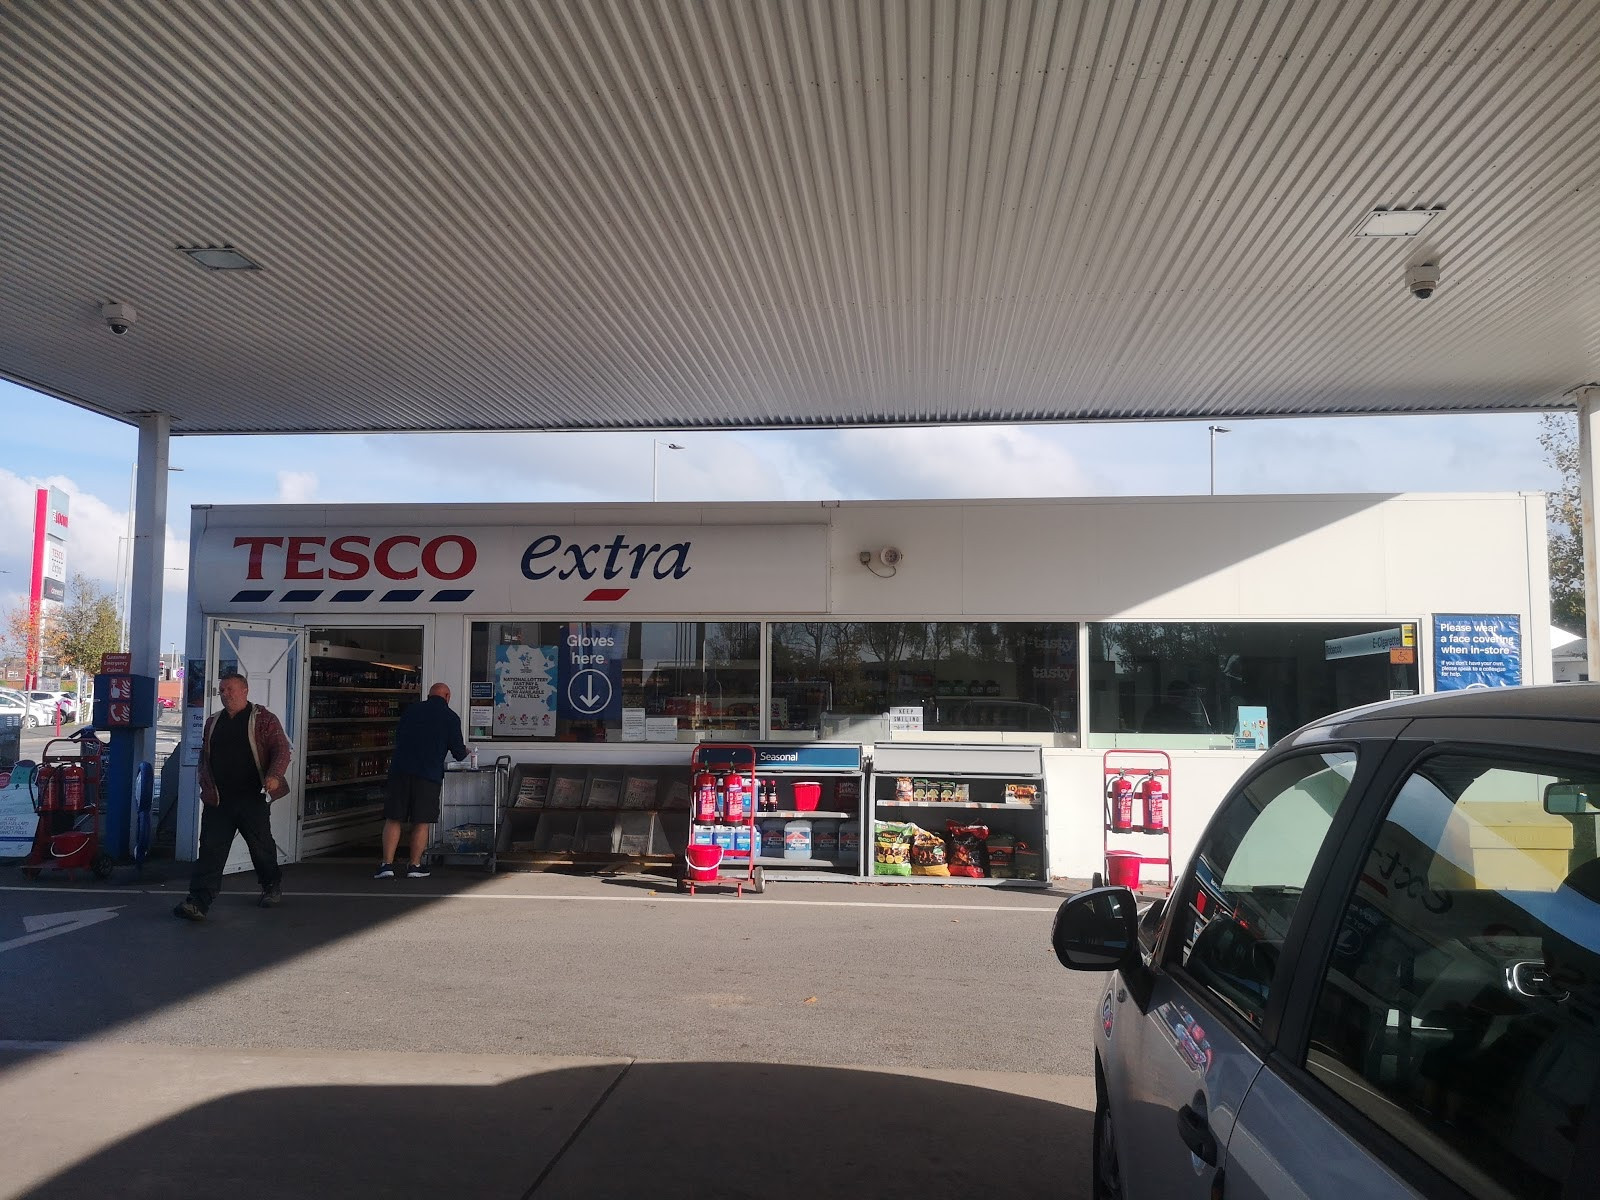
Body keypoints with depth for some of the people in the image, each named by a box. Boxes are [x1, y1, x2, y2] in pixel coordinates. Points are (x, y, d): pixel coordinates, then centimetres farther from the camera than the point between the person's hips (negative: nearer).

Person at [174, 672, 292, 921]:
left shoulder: (262, 719, -2)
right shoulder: (213, 722, 15)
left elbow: (282, 749, -8)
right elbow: (204, 757, 25)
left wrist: (275, 775, -24)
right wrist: (206, 785, 14)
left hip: (252, 798, -4)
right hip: (218, 799, 4)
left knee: (261, 846, 8)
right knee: (210, 850, -4)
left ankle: (273, 887, 30)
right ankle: (198, 902, -8)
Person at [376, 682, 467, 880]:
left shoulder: (412, 710, 14)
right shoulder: (451, 717, 4)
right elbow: (458, 752, 5)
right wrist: (465, 751, 27)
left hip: (399, 769, 3)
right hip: (429, 774, -2)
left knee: (393, 819, 5)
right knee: (421, 822, 6)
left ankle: (387, 864, 0)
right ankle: (415, 866, 10)